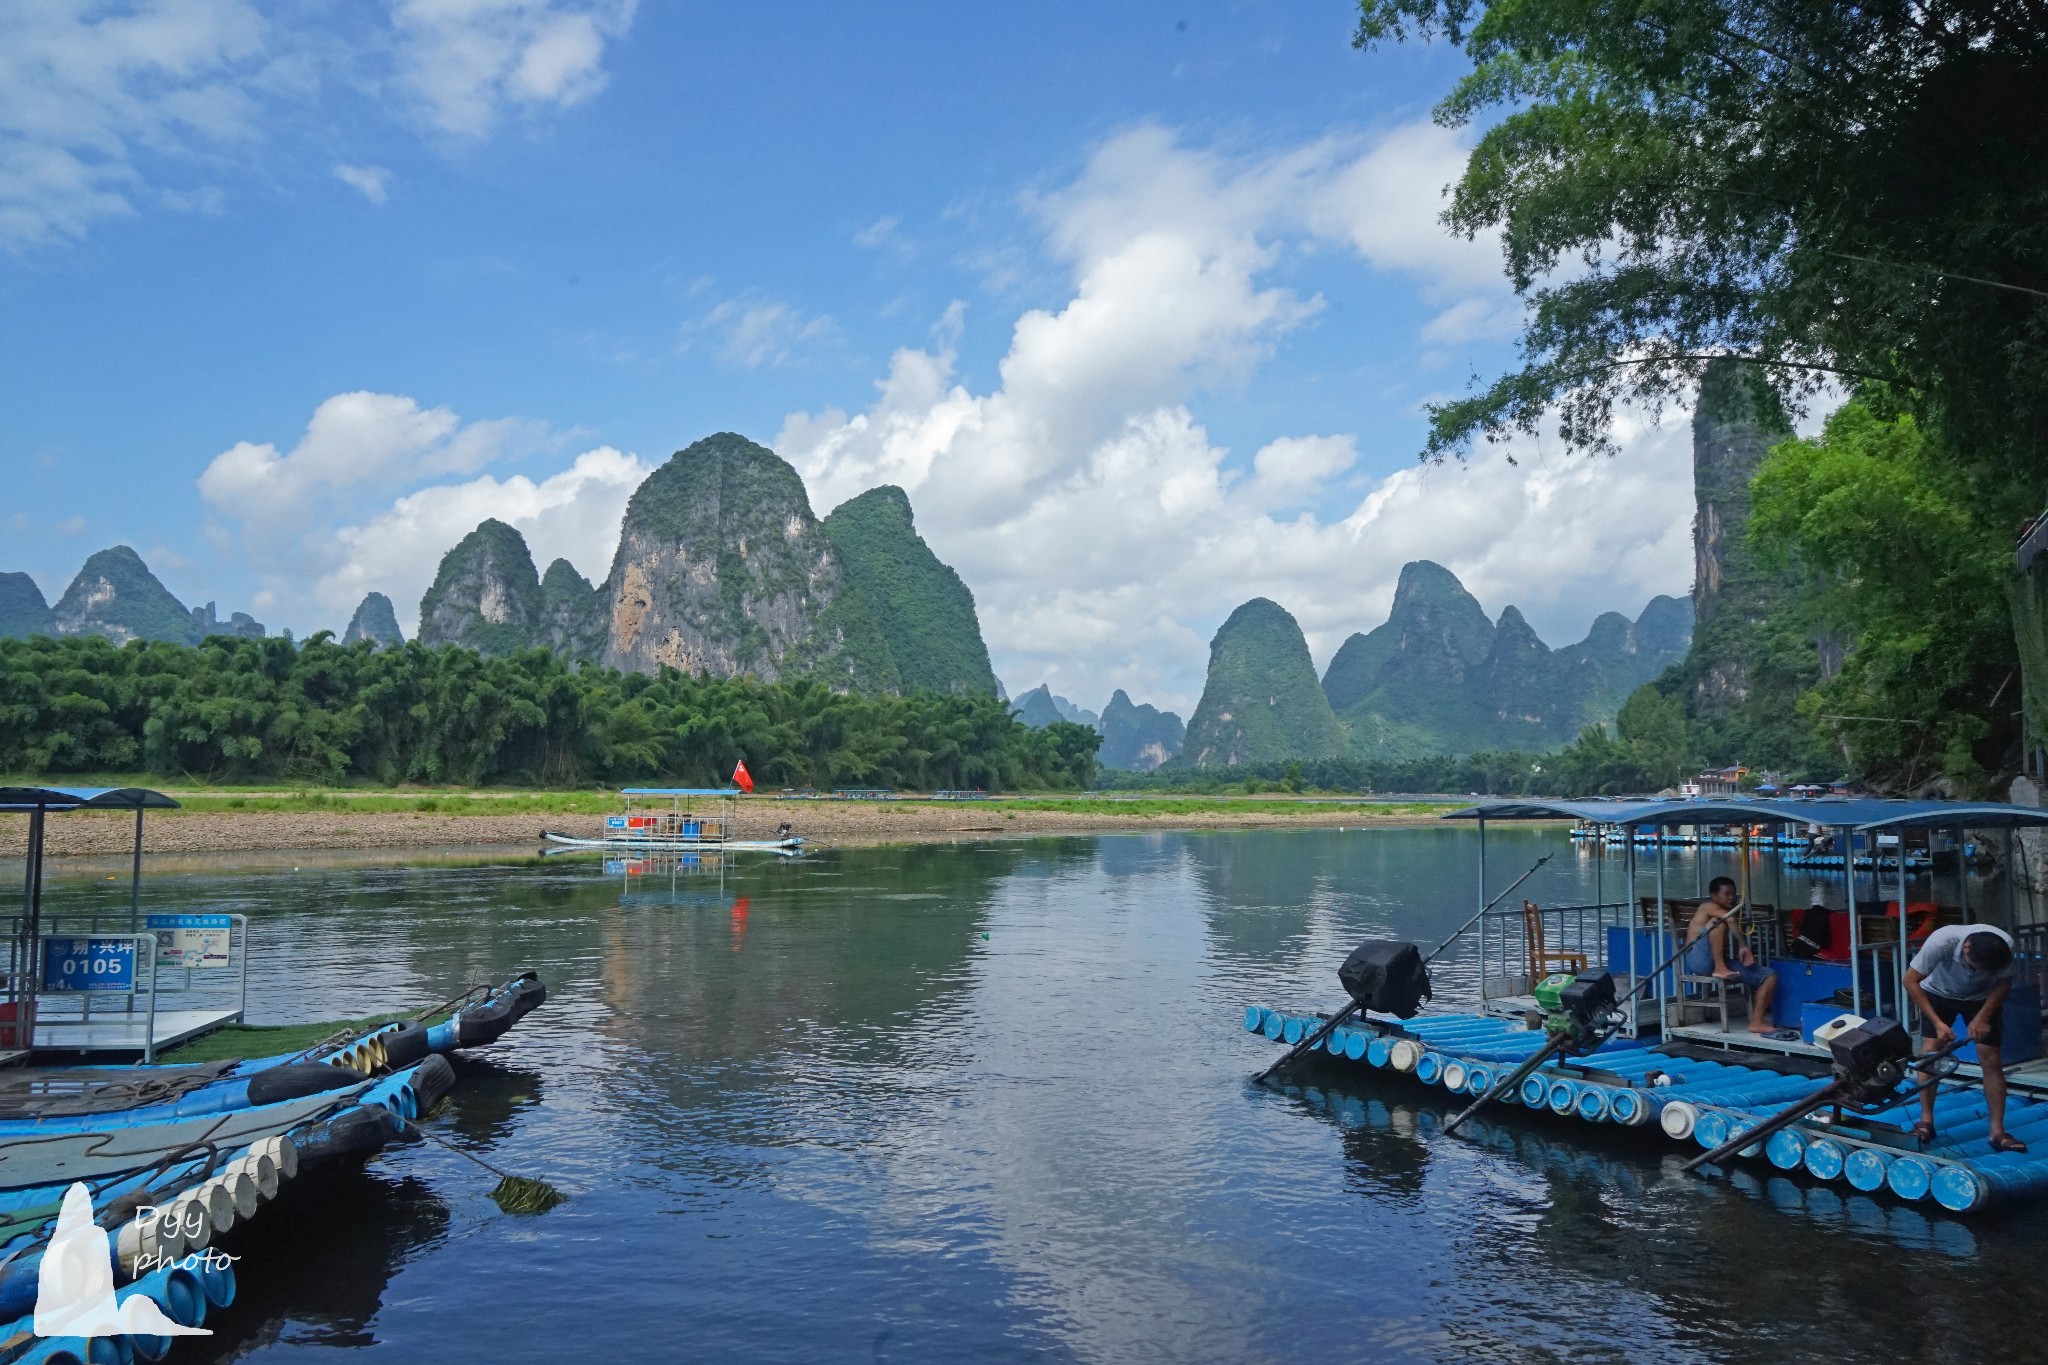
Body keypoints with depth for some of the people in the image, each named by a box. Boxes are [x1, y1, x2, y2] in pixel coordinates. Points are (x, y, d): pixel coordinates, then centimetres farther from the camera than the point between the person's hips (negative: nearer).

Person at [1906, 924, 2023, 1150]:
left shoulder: (2005, 946, -33)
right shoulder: (1941, 942, -39)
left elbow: (2004, 983, -12)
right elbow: (1911, 980, -27)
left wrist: (1982, 1017, -21)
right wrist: (1937, 1022, -29)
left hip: (1982, 998, 2)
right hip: (1938, 995, -1)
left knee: (1991, 1061, -7)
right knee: (1929, 1053, -12)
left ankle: (1997, 1132, 0)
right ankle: (1926, 1121, -1)